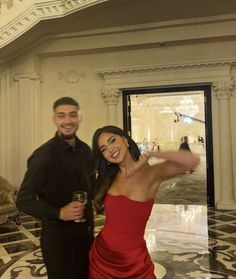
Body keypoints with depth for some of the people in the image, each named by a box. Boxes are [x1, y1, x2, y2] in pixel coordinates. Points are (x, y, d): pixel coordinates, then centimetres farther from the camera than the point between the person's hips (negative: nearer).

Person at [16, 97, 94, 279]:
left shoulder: (85, 150, 0)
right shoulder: (43, 155, -19)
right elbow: (24, 201, -17)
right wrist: (59, 213, -28)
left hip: (87, 232, 6)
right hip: (58, 237, -6)